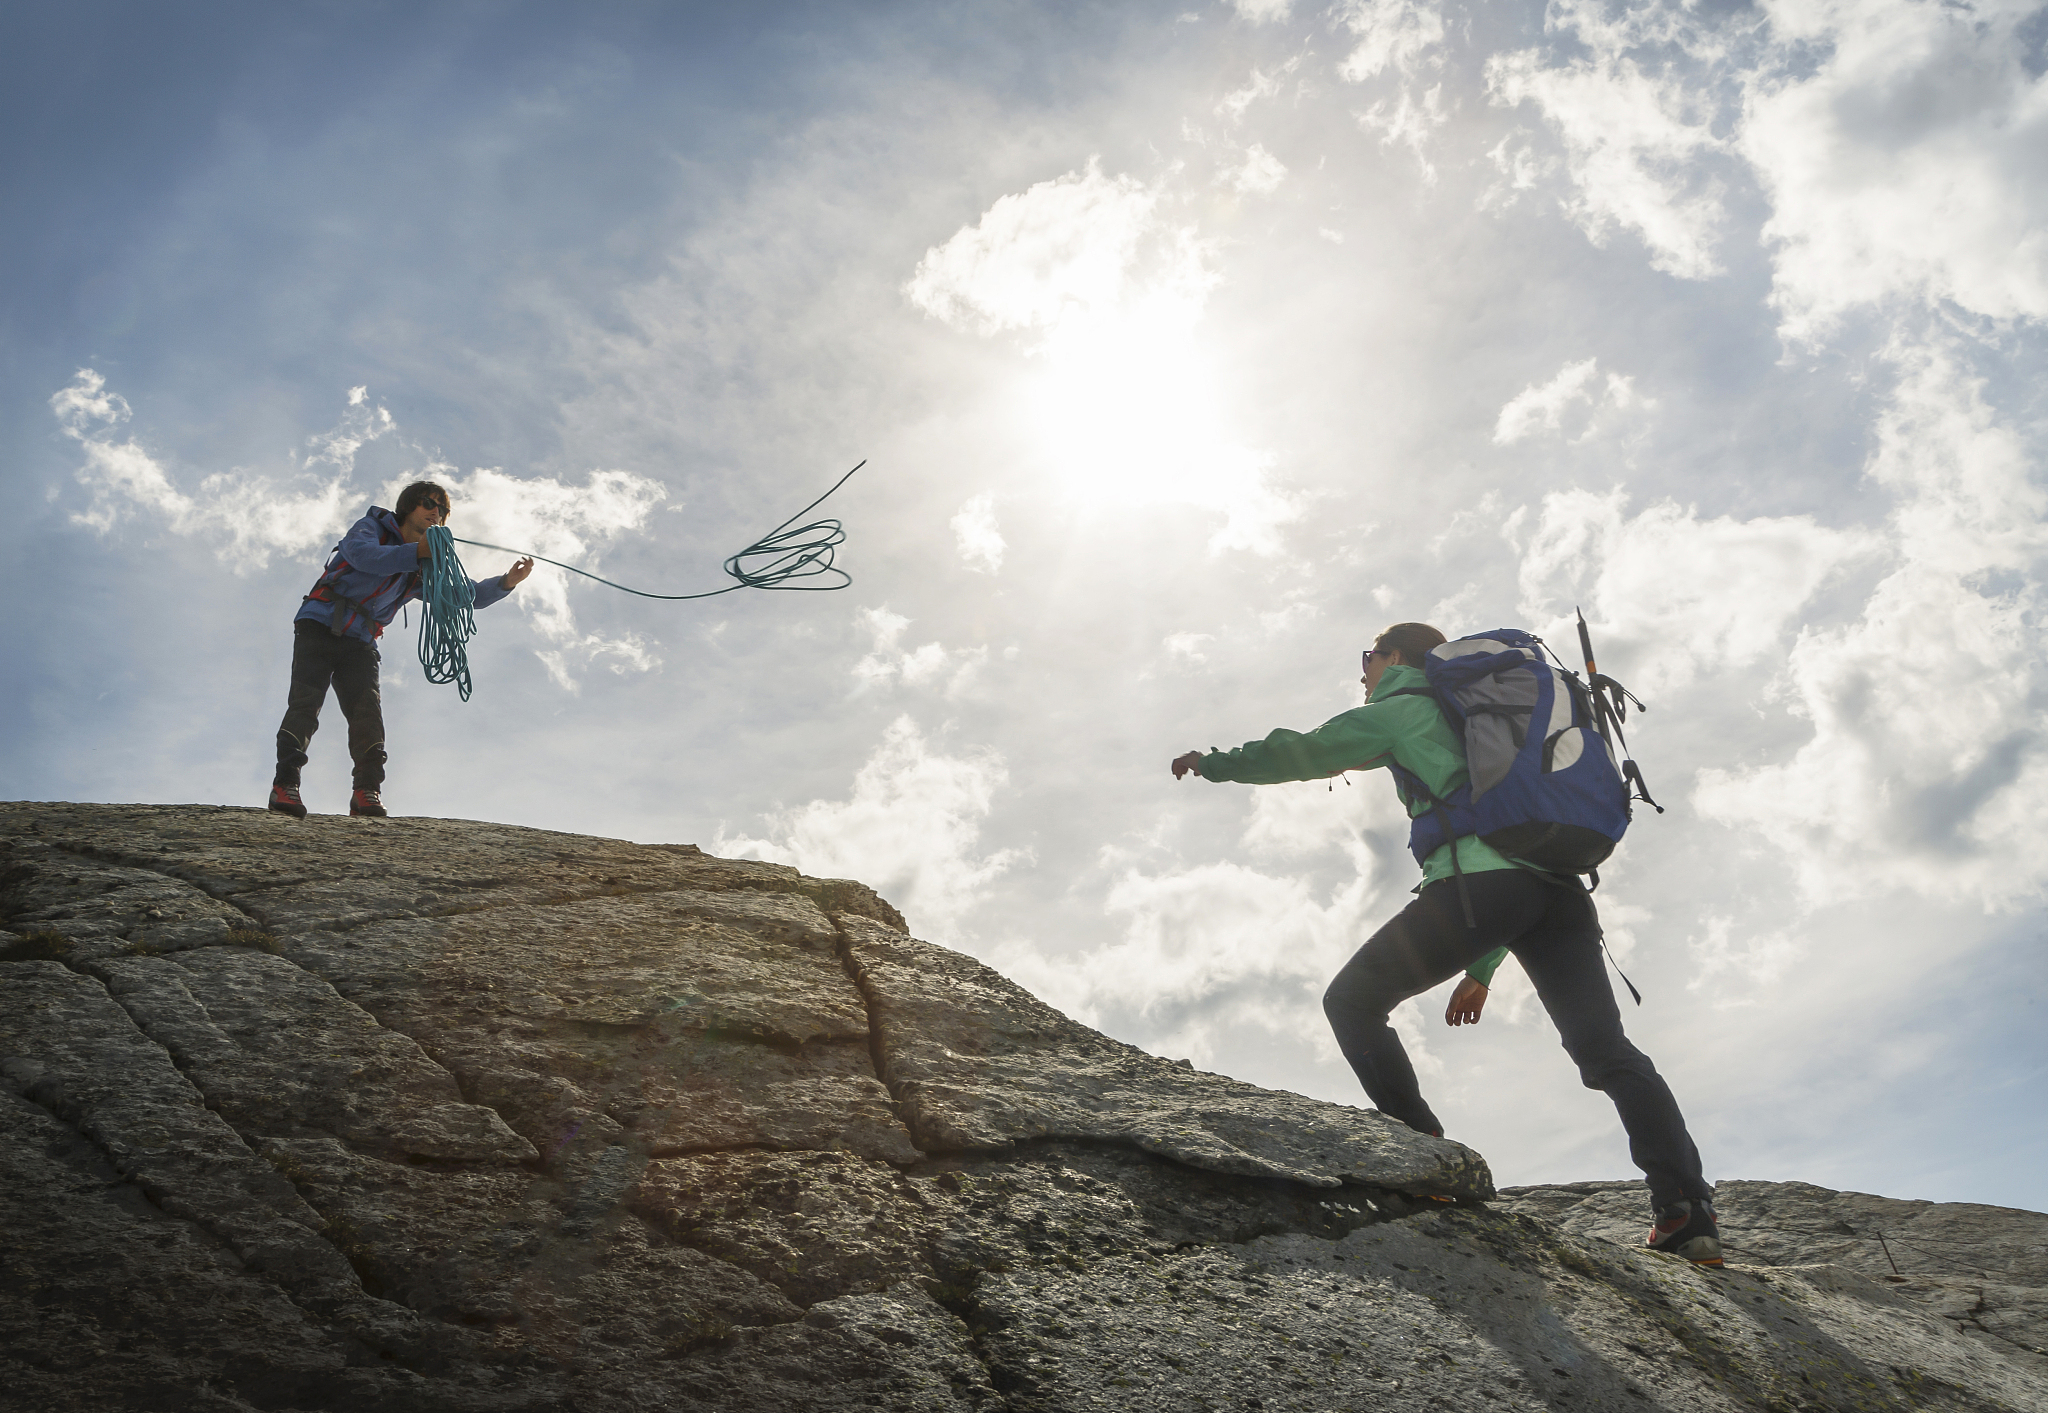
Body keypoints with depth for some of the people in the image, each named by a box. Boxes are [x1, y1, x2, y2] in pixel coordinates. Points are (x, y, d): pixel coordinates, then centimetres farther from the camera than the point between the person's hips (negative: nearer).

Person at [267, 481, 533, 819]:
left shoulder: (425, 570, 17)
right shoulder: (372, 527, 3)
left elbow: (468, 594, 9)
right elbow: (362, 554, -20)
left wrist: (506, 582, -9)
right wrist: (415, 551, -32)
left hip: (360, 642, 4)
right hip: (320, 626, -4)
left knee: (368, 710, -13)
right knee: (306, 701, -17)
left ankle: (367, 792, -14)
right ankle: (285, 784, -21)